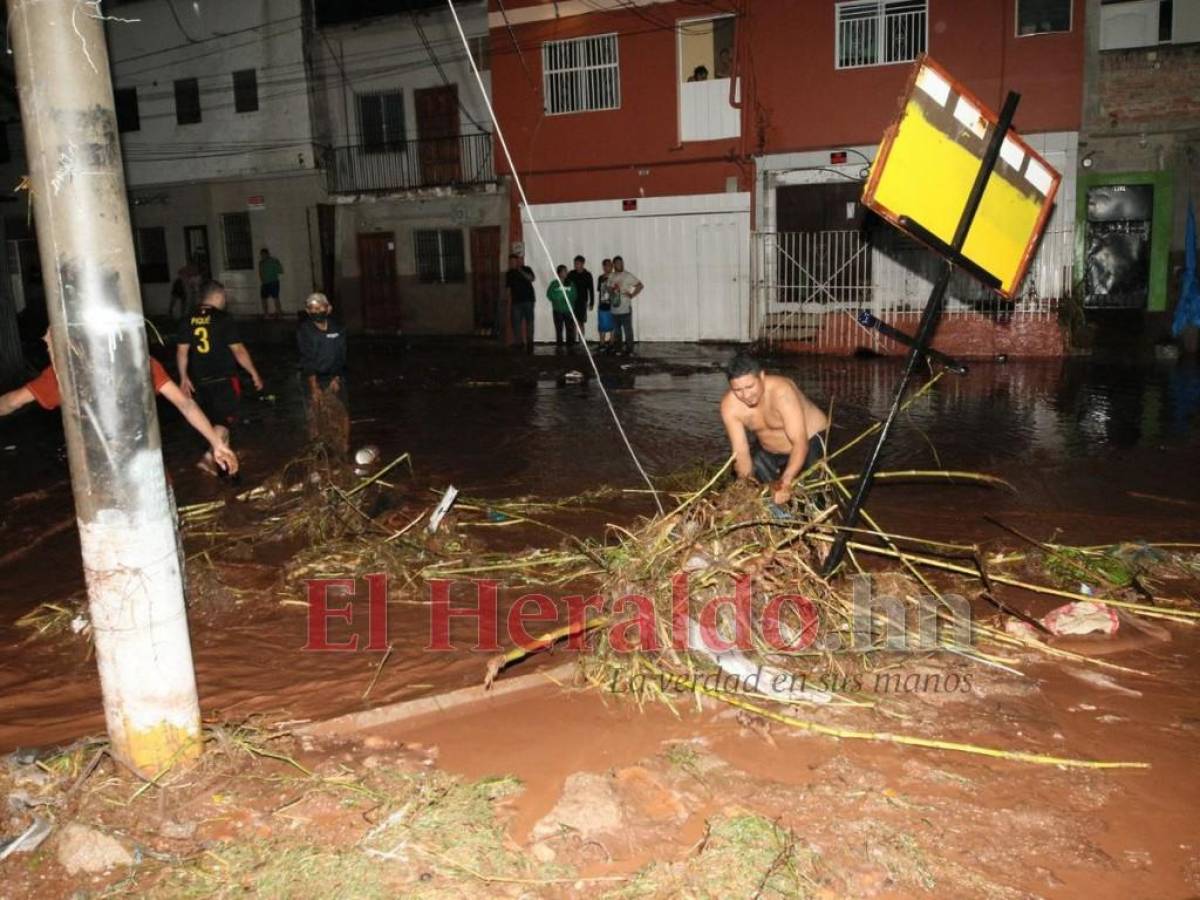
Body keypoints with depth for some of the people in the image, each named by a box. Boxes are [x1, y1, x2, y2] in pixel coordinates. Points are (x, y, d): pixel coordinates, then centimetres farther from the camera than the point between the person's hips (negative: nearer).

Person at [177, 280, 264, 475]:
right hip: (223, 379, -6)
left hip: (200, 381, 6)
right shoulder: (223, 319, -12)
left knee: (215, 420, 18)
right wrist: (254, 374, -5)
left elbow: (182, 351, 5)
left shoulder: (190, 320, 4)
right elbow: (238, 350, -14)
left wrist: (184, 378, 12)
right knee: (224, 420, 1)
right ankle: (209, 458, -14)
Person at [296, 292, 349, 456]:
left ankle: (342, 451, 11)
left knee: (340, 415, 1)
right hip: (313, 378, -2)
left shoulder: (338, 329, 0)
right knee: (316, 416, -1)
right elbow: (307, 359, -13)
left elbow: (341, 356, 3)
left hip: (334, 377, 2)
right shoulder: (304, 330, -8)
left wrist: (337, 379, -6)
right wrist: (314, 386, -17)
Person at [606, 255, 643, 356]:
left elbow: (640, 285, -4)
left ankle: (629, 351, 0)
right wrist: (613, 289, -2)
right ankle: (619, 349, 20)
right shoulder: (611, 277, 12)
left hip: (625, 309, -5)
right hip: (614, 309, 5)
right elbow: (608, 289, 19)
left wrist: (632, 295, -10)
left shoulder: (628, 275, -3)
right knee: (617, 331, 11)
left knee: (628, 331, -5)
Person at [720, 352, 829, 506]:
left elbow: (800, 443, -42)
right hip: (769, 450, 5)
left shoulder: (782, 392, -38)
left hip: (810, 440, -5)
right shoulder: (729, 406, -24)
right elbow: (741, 452, -21)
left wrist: (785, 483, -54)